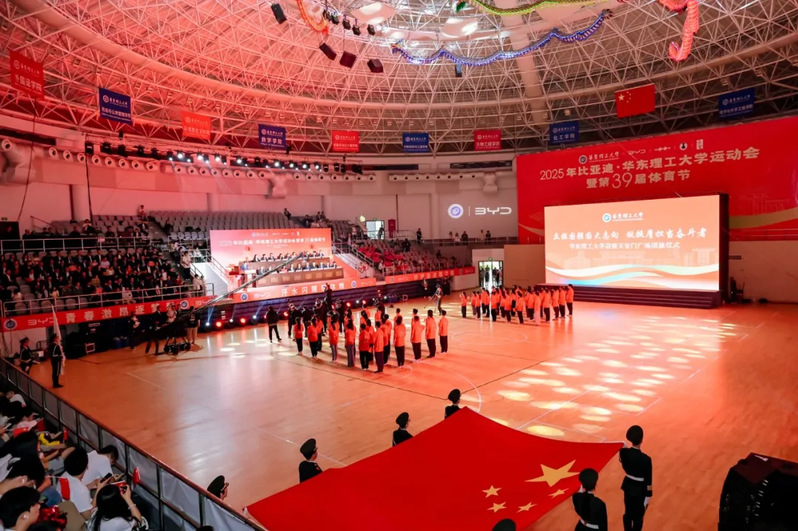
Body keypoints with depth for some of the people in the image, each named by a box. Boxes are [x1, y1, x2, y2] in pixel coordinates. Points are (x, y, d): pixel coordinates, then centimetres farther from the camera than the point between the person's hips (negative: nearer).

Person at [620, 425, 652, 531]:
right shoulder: (646, 459, -27)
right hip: (640, 490, -4)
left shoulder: (623, 452, -15)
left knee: (628, 513, 24)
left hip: (628, 486, 5)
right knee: (638, 517, 16)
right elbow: (648, 481, -17)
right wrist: (648, 496, -6)